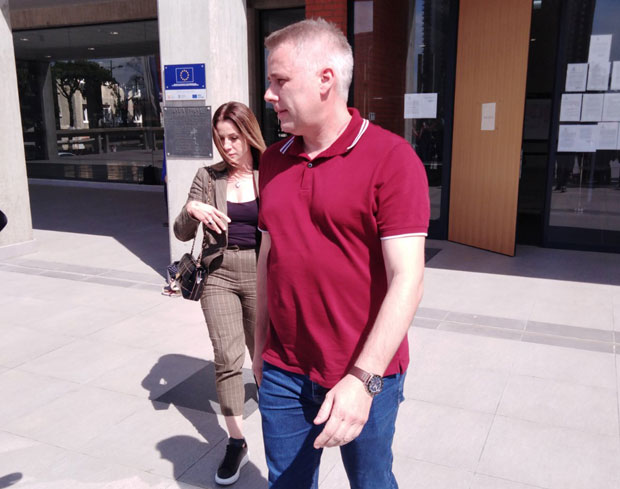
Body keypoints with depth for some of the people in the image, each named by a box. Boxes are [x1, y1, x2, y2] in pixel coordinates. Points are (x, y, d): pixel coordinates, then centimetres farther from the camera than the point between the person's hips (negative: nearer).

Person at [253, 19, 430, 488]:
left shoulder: (391, 159, -15)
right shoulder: (273, 160, 5)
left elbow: (407, 279, -19)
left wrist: (363, 379, -23)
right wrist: (260, 341, 15)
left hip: (364, 377, -4)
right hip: (282, 373, 5)